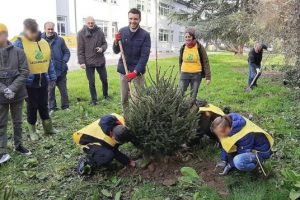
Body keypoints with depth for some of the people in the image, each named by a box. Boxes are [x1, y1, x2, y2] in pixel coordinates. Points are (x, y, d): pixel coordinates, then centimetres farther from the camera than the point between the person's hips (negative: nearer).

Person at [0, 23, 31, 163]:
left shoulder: (18, 52, -4)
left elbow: (24, 72, -6)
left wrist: (12, 89, -16)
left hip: (17, 94, 0)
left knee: (17, 122, 15)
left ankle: (18, 145, 32)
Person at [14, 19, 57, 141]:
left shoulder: (44, 42, 6)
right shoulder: (20, 43, -9)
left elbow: (49, 61, 12)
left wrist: (52, 77, 12)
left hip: (43, 80, 4)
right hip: (29, 81, -4)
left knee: (43, 104, 16)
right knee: (32, 106, 8)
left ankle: (48, 127, 28)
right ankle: (32, 130, 25)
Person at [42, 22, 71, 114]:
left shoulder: (60, 40, 1)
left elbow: (67, 52, 6)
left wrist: (64, 61, -9)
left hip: (61, 70, 1)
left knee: (63, 90, 8)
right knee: (50, 90, 8)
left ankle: (65, 106, 21)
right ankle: (52, 107, 21)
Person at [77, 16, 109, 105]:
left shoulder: (100, 31, 0)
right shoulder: (81, 33, -6)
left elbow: (105, 43, 9)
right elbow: (80, 49, -6)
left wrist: (102, 48, -14)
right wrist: (81, 62, -11)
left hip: (100, 61, 2)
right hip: (88, 62, -2)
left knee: (104, 79, 13)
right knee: (91, 82, 6)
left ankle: (106, 95, 35)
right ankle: (94, 99, 19)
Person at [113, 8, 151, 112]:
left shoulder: (145, 35, -9)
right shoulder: (122, 31, 0)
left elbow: (144, 56, -13)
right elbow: (116, 51, 6)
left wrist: (135, 72, -23)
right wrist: (116, 42, -15)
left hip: (137, 71, -3)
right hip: (123, 70, 4)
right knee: (124, 99, 12)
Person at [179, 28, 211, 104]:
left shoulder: (199, 47, -6)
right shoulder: (183, 48, 2)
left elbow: (205, 62, -4)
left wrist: (208, 77, -8)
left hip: (196, 75, -1)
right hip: (185, 74, 2)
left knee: (193, 96, 7)